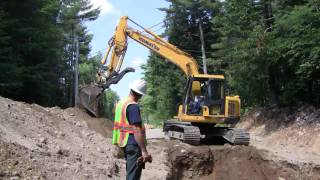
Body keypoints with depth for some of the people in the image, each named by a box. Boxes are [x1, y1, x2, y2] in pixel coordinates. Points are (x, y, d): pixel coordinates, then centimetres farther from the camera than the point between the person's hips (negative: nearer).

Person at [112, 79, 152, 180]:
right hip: (134, 144, -9)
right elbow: (137, 130, -24)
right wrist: (144, 151, -25)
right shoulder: (133, 106, -18)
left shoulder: (121, 103, 10)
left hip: (125, 143, 9)